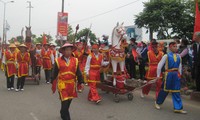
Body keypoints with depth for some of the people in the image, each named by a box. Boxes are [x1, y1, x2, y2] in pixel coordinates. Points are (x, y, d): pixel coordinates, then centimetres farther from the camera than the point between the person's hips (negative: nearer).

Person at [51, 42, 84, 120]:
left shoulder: (75, 60, 3)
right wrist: (53, 84, 3)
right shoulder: (58, 61, -4)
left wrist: (81, 82, -3)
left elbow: (78, 73, 4)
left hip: (72, 84, 3)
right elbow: (54, 73, 1)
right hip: (62, 84, -3)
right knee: (64, 102, -6)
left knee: (68, 101, 16)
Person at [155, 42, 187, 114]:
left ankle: (178, 108, 11)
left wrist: (180, 74, 10)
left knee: (176, 91, 7)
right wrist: (158, 75, -2)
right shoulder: (166, 56, -7)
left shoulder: (178, 56, 6)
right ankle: (157, 102, 29)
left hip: (176, 75, 4)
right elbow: (160, 65, -4)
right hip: (169, 74, -4)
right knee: (165, 90, 8)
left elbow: (180, 66, 14)